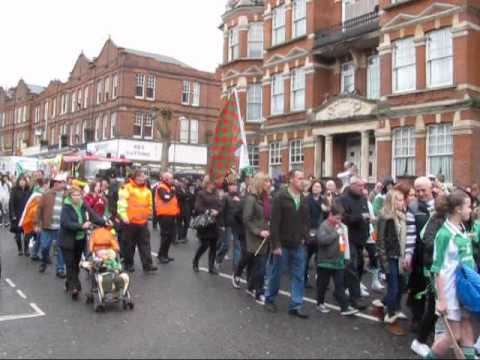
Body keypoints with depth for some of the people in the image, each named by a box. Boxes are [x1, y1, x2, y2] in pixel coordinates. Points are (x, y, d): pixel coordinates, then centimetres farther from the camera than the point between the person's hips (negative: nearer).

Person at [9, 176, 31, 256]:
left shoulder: (28, 191, 4)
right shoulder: (14, 191, -4)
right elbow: (11, 203, -8)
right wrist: (13, 215, -14)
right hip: (17, 216, -2)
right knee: (18, 234, 5)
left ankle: (26, 249, 13)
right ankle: (20, 249, 18)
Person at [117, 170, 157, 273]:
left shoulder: (147, 190, 10)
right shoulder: (127, 188, -6)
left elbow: (149, 205, 20)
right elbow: (121, 203, -12)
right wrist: (124, 217, -17)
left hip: (143, 222, 5)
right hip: (130, 222, -4)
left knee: (145, 244, 3)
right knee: (129, 245, 7)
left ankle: (147, 264, 4)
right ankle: (128, 264, 20)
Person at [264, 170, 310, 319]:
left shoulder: (303, 199, 7)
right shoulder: (280, 197, -12)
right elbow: (274, 222, -15)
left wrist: (305, 237, 3)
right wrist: (275, 244, -17)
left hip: (298, 245, 5)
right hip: (282, 244, -5)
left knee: (298, 276, 6)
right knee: (275, 274, 9)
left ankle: (296, 305, 14)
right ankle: (269, 299, 28)